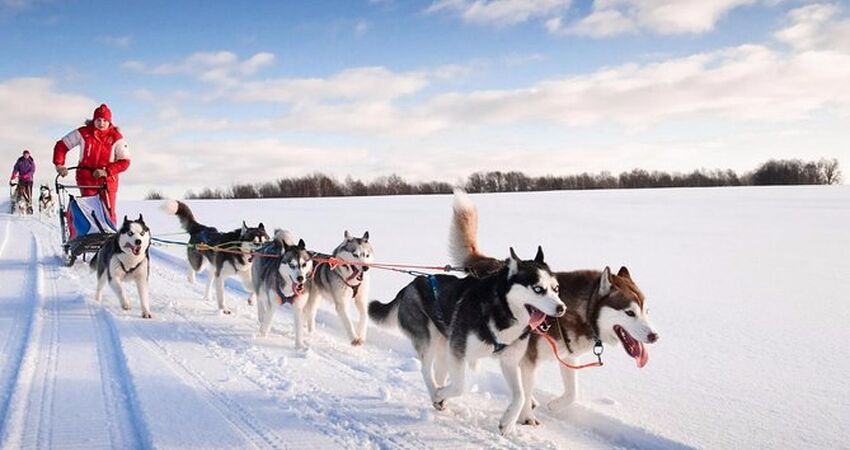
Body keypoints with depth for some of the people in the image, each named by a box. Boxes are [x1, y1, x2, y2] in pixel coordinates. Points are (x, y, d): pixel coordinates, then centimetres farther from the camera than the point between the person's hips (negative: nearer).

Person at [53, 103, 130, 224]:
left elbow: (125, 161, -7)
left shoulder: (116, 137, -6)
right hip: (86, 178, 0)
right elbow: (61, 145, 5)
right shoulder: (83, 133, -4)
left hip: (107, 179, 0)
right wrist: (59, 164, -8)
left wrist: (106, 171, -19)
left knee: (108, 213, -4)